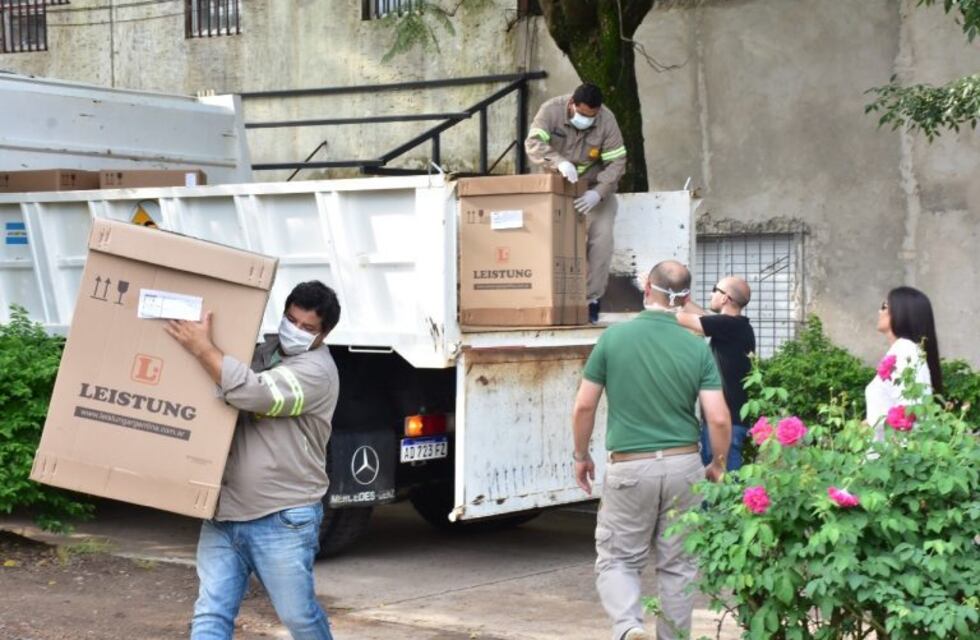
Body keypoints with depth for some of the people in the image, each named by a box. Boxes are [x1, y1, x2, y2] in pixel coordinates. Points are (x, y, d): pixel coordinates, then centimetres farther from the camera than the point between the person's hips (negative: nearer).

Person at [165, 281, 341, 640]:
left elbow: (254, 394, -27)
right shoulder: (262, 351, 13)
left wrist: (202, 348, -21)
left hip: (283, 520, -6)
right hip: (225, 514, 6)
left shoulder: (316, 370, -12)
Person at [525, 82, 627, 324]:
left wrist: (597, 193, -35)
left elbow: (617, 162, -21)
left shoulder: (606, 120, -22)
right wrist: (560, 162, -49)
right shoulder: (552, 110, -21)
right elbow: (533, 144, -32)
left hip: (596, 187, -1)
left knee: (601, 238, -15)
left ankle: (592, 299, -8)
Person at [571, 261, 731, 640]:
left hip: (628, 467, -1)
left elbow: (584, 407, -3)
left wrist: (581, 456, 12)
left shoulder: (614, 337, -5)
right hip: (683, 466, 2)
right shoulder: (697, 348, -3)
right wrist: (718, 464, 10)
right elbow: (719, 419, -7)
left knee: (617, 559, 8)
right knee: (678, 565, 14)